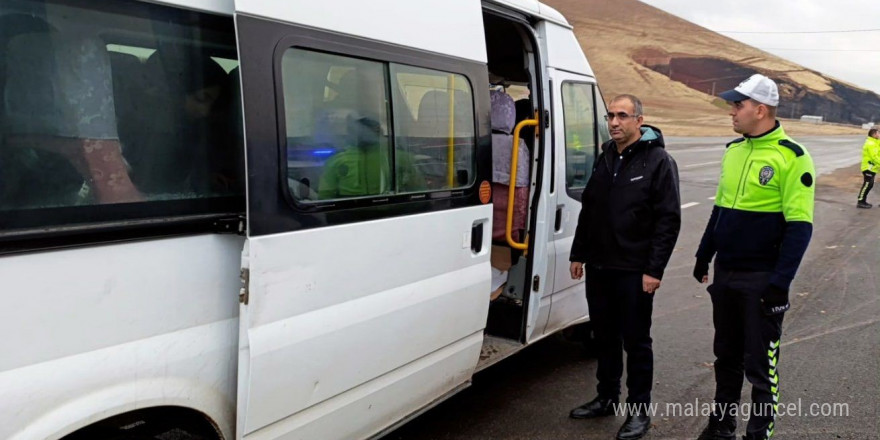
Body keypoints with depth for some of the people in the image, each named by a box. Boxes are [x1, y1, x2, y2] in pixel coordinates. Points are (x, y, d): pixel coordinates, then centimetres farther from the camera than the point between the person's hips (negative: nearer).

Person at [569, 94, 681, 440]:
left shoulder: (658, 161, -8)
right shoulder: (605, 158, 12)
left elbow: (669, 220, -12)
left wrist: (654, 269, -16)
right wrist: (578, 254, 15)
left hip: (634, 272, -6)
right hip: (598, 267, 6)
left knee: (636, 341, 5)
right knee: (604, 337, 16)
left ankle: (639, 410, 18)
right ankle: (606, 398, 31)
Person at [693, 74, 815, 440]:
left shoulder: (791, 157, -13)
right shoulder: (733, 150, 8)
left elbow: (799, 226, -16)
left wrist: (779, 283, -19)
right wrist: (703, 256, 17)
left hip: (762, 279, -7)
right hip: (725, 273, 7)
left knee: (760, 365, 5)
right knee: (726, 357, 18)